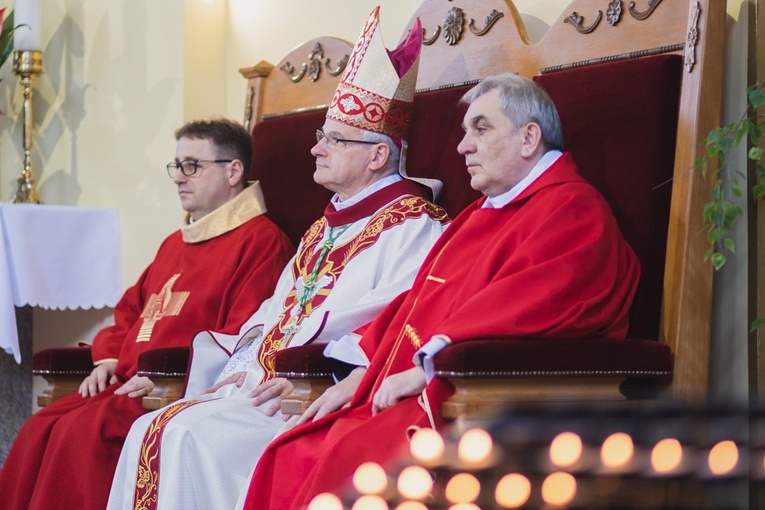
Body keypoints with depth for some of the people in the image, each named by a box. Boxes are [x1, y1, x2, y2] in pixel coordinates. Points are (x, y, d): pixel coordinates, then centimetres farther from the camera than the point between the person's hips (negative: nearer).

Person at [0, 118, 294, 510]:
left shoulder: (261, 240, -3)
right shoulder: (175, 243, 28)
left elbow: (244, 337, -14)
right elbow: (130, 311, 34)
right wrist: (109, 360, 12)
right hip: (127, 385, 9)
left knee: (85, 431, -29)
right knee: (39, 430, -14)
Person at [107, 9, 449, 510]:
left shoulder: (411, 222, -6)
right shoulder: (326, 227, 25)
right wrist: (246, 366, 4)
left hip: (331, 395, -9)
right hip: (267, 383, 9)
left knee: (192, 435, -26)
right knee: (150, 430, -8)